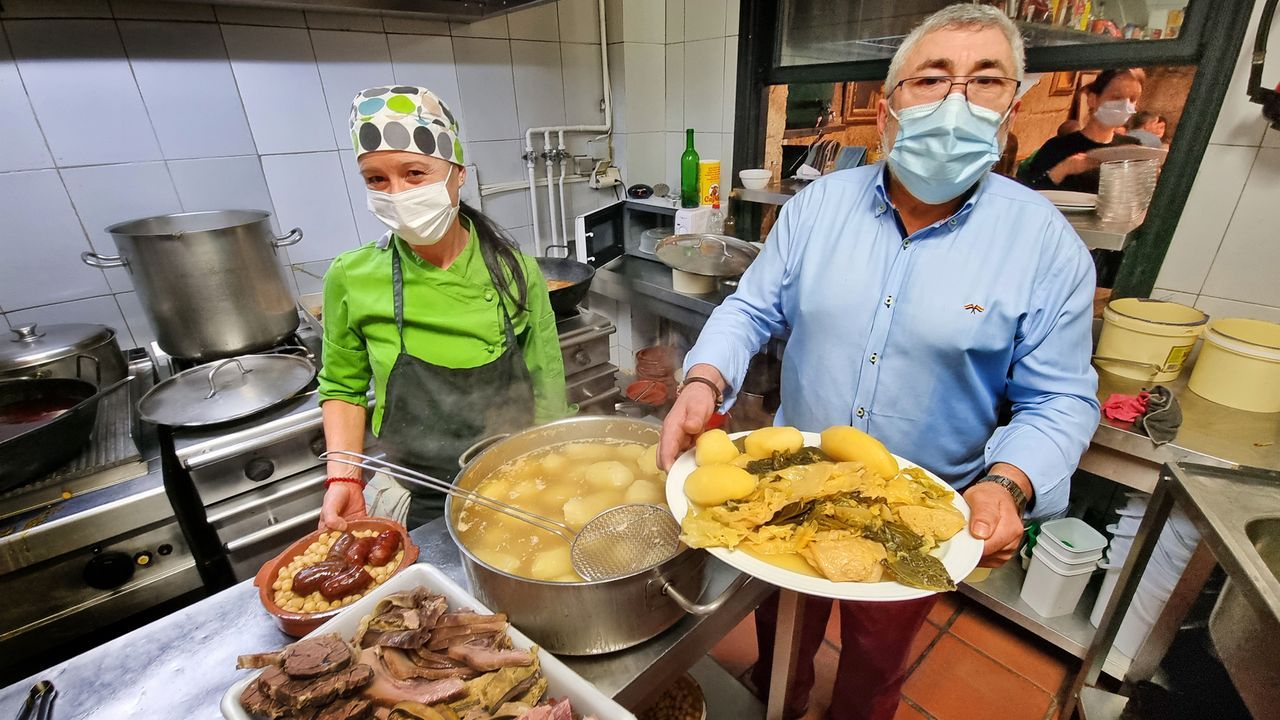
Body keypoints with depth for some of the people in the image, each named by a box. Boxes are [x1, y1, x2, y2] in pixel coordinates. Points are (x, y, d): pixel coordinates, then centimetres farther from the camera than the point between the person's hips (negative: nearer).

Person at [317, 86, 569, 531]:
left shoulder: (515, 272, -13)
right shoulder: (351, 279, -11)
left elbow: (547, 395, -6)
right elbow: (343, 388, 3)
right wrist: (344, 478, -9)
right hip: (416, 504, 1)